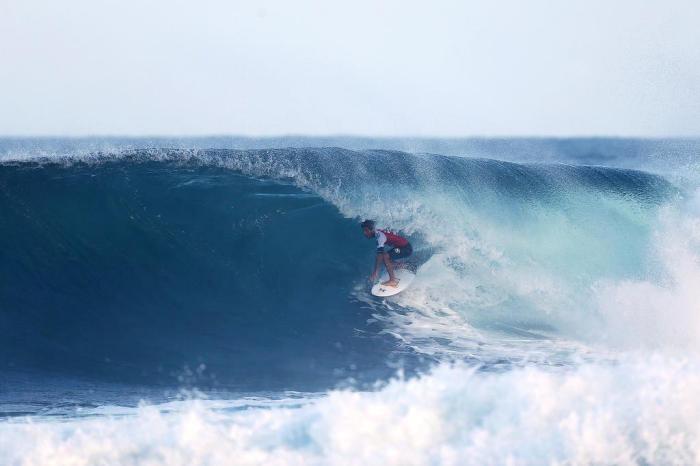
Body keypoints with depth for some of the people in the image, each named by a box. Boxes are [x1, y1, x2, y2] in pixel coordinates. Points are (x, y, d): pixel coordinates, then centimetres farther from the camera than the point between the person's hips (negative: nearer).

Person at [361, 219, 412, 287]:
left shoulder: (379, 236, -23)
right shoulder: (378, 232, 4)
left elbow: (379, 255, -31)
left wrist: (375, 272, -35)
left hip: (406, 248, -10)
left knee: (385, 256, -22)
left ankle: (392, 280, -19)